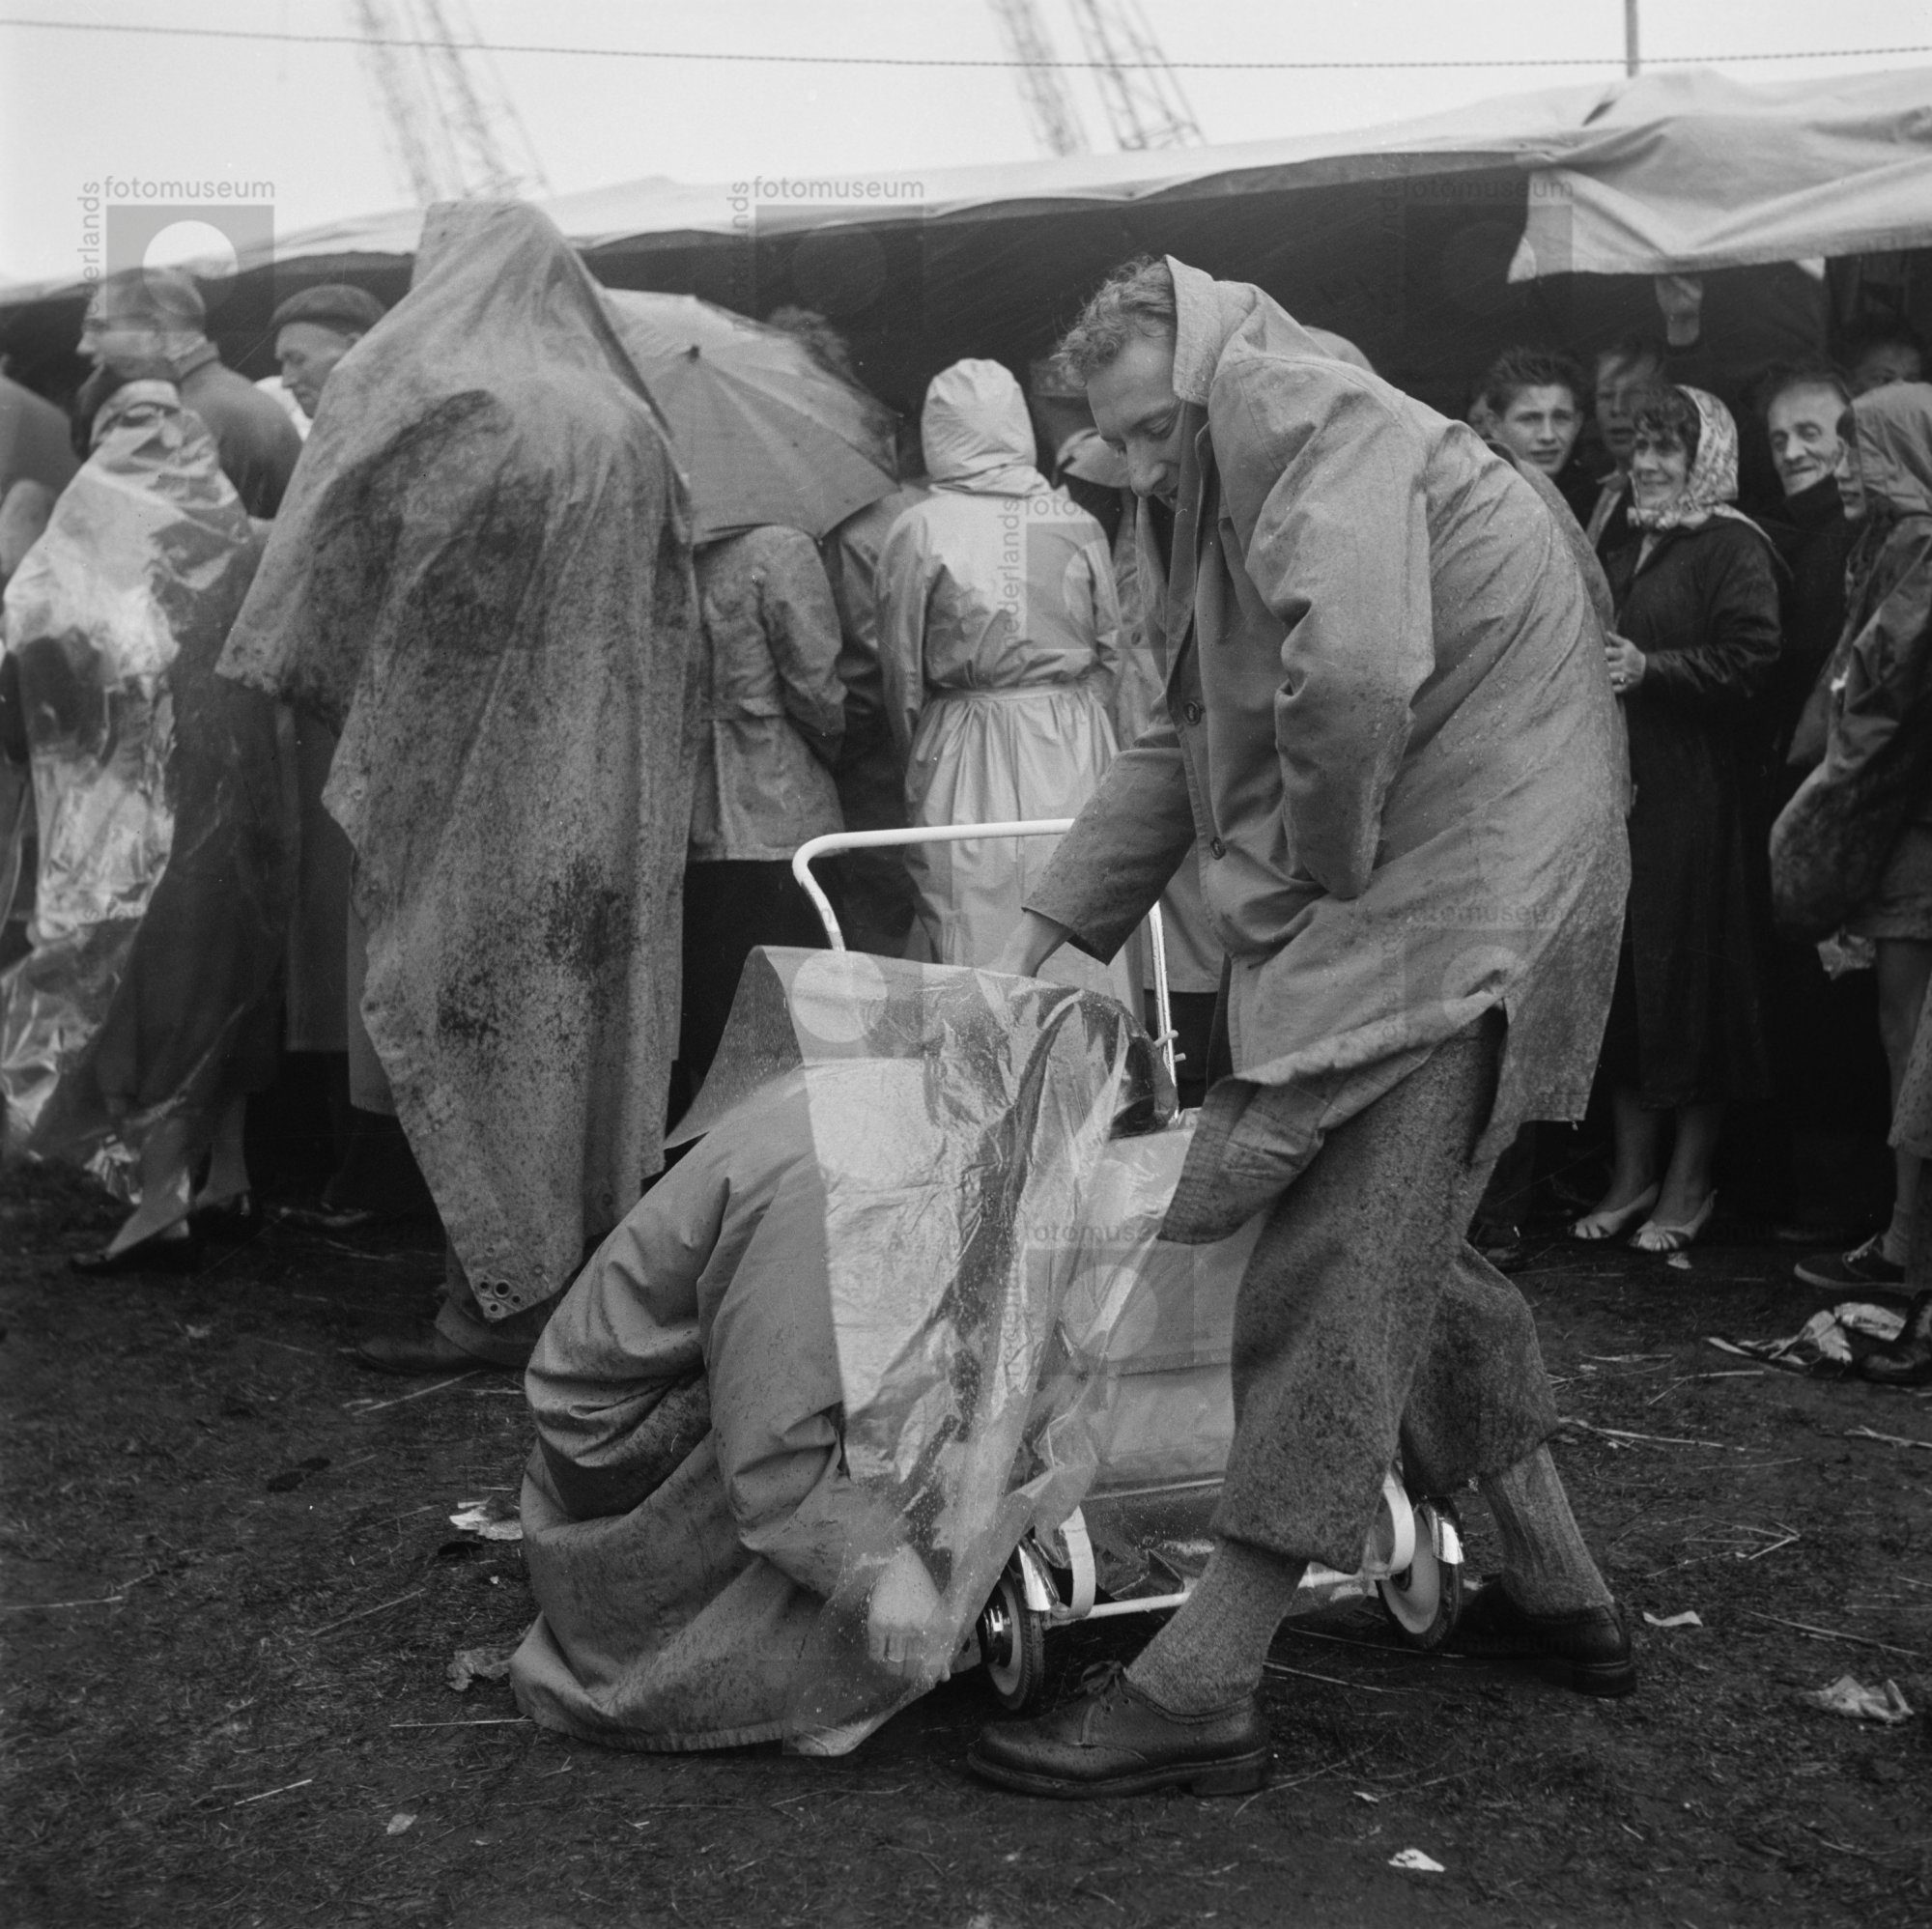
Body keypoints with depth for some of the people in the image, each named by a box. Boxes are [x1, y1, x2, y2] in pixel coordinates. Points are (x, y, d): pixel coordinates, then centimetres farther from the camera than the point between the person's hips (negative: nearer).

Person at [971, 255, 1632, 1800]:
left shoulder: (1320, 423, -11)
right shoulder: (1231, 504, 21)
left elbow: (1353, 672, -29)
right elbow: (1187, 745, 22)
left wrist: (1324, 864, -13)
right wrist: (1042, 941, 16)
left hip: (1456, 911, -10)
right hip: (1374, 915, 10)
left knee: (1335, 1277, -9)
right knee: (1398, 1254, 17)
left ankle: (1202, 1686, -5)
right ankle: (1559, 1593, 31)